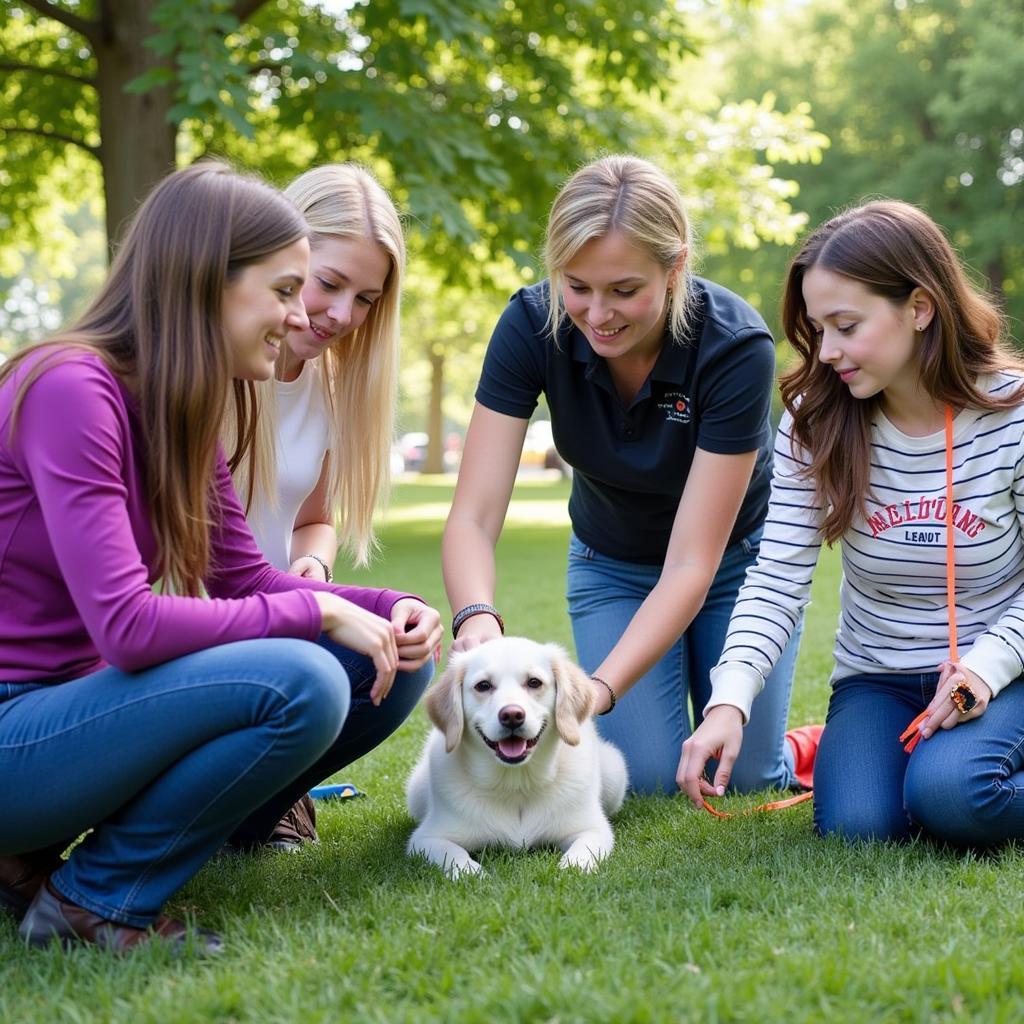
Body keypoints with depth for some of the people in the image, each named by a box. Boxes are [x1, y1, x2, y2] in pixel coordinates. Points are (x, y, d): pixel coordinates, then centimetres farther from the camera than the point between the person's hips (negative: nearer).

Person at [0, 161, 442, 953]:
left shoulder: (183, 411, 6)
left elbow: (247, 579, 8)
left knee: (393, 663, 1)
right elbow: (126, 626, -28)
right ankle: (90, 898, -10)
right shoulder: (69, 389, -21)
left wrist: (386, 610, -8)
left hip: (76, 706, 9)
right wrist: (314, 611, -18)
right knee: (298, 684, -30)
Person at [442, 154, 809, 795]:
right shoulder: (532, 325, -28)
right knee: (646, 778, -12)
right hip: (611, 565, 2)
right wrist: (477, 618, -51)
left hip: (736, 556, -1)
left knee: (742, 778, -5)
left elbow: (691, 563, -34)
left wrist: (599, 690, -47)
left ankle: (786, 746, 30)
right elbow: (473, 515, -29)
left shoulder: (736, 346, -34)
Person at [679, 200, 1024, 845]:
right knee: (857, 825, -23)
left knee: (950, 795, -32)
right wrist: (729, 701, -28)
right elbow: (778, 577, -13)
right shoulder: (815, 421, -8)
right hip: (876, 677, 3)